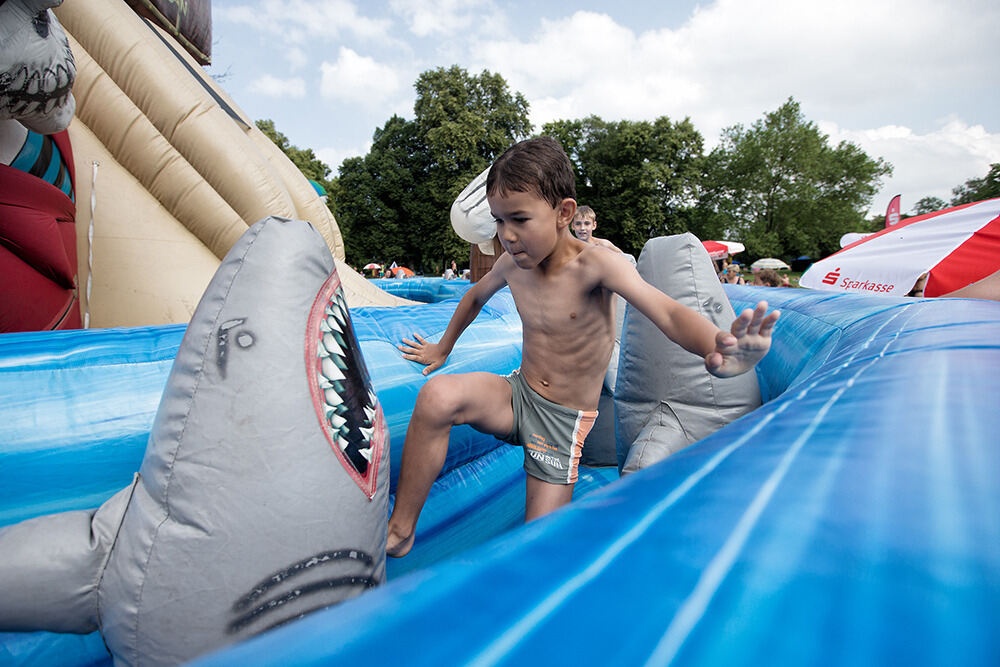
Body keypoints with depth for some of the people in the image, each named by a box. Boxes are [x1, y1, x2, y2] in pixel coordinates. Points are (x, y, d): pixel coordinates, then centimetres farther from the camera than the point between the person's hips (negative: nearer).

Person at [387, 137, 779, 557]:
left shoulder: (595, 264, -23)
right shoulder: (512, 262, -6)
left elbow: (667, 313, -39)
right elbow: (476, 296, 17)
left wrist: (717, 350, -60)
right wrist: (444, 347, 28)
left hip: (565, 420, -3)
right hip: (517, 394, 3)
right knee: (438, 395, -28)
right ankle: (399, 531, -13)